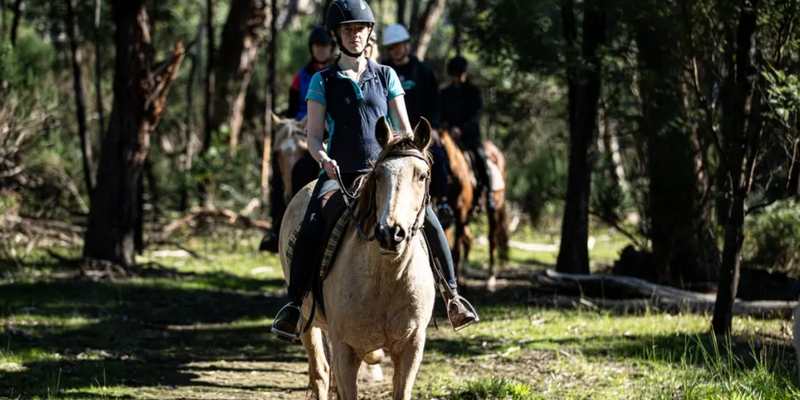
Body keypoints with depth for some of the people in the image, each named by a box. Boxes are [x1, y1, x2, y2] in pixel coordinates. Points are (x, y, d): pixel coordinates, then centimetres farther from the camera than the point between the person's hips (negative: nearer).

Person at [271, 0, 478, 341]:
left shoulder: (386, 77, 9)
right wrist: (324, 160, -20)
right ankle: (294, 305, -15)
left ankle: (452, 296, -7)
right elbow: (313, 137, 1)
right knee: (310, 230, -26)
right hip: (339, 173, -1)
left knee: (430, 222, -19)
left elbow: (405, 130, 10)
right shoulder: (323, 82, 5)